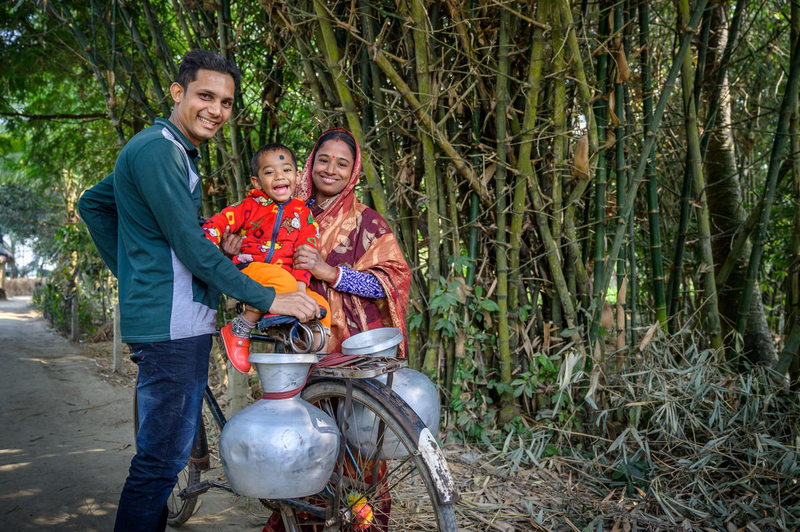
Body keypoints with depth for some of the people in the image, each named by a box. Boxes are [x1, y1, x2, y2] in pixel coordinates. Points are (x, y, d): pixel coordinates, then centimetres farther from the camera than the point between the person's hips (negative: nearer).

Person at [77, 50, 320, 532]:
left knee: (169, 452, 18)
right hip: (171, 325, -10)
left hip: (185, 323, 10)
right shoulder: (157, 148, -14)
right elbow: (192, 247, -20)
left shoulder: (178, 152, 18)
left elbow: (92, 204, 27)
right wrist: (268, 299, -17)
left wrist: (132, 270, 21)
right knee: (162, 459, -5)